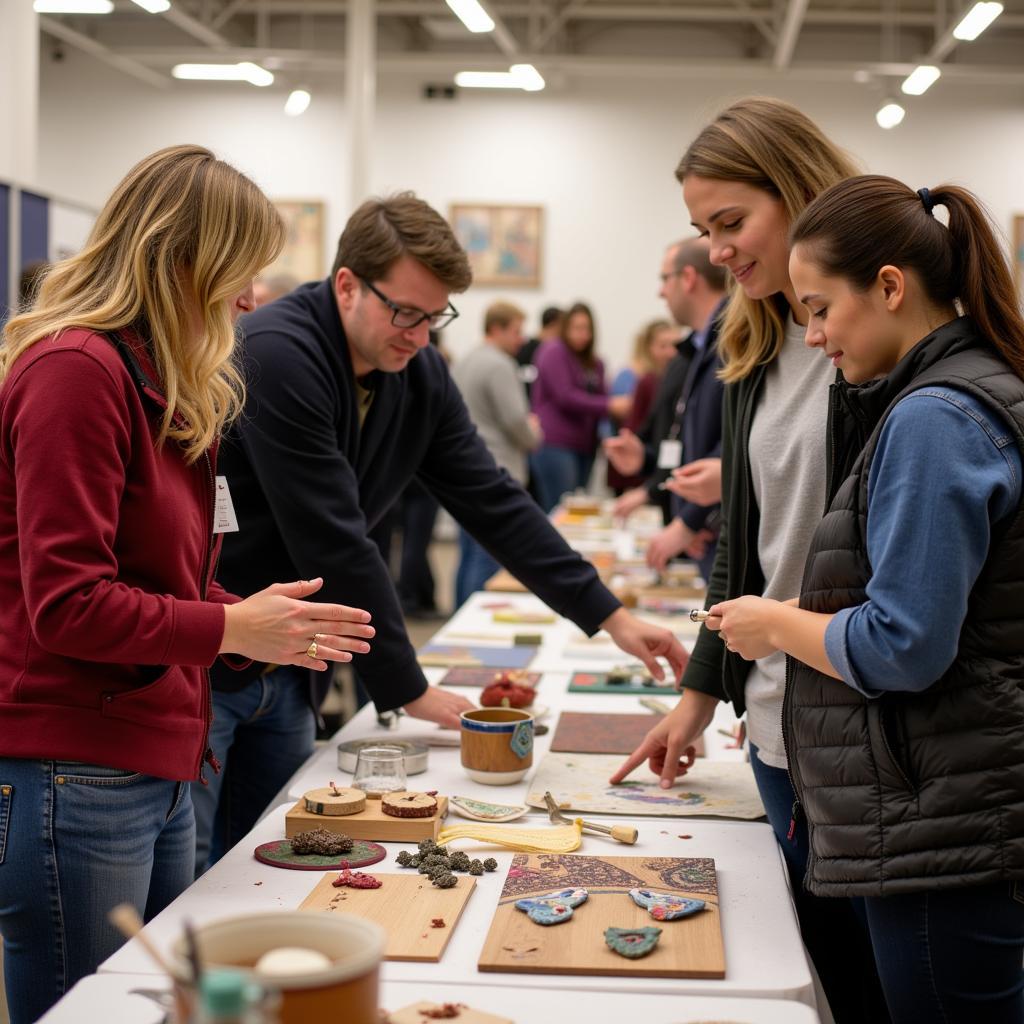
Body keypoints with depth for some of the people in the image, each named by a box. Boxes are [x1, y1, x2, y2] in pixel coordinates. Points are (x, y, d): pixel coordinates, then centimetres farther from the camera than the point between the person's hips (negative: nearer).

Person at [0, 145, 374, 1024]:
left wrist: (269, 622, 7)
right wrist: (232, 628, -14)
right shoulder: (74, 372, -15)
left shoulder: (159, 384, 16)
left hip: (158, 774, 10)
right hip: (75, 778, -10)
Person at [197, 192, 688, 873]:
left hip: (284, 672, 7)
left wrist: (610, 616, -1)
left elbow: (495, 503, 5)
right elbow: (333, 544, -24)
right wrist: (407, 689, -16)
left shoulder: (421, 376, 1)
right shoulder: (278, 356, -23)